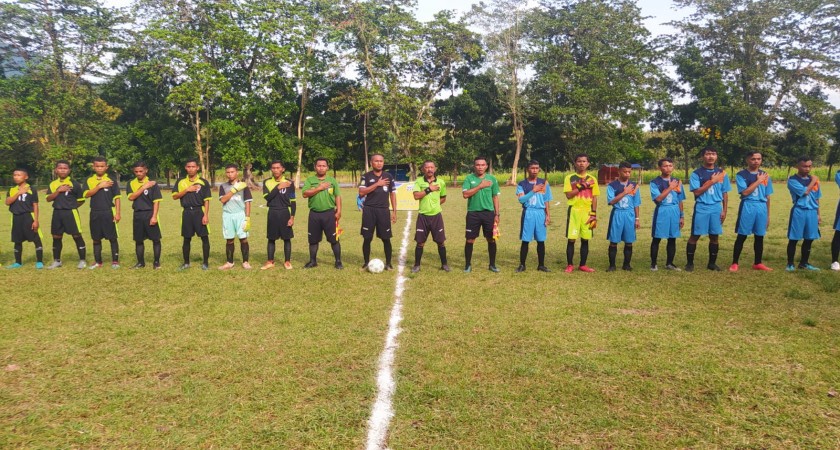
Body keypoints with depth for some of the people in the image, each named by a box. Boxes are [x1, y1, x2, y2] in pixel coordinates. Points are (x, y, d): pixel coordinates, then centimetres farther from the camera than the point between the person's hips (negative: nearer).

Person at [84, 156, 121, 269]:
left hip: (108, 212, -3)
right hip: (95, 213, 3)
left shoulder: (111, 180, 1)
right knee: (96, 239, 10)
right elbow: (87, 194, -7)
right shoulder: (89, 180, 7)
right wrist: (100, 186, -17)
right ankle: (98, 262, 19)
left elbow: (117, 197, 0)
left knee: (113, 238, -1)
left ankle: (115, 261, 8)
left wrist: (117, 213, -6)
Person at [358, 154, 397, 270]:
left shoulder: (389, 176, 8)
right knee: (367, 238, 3)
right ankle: (366, 262, 16)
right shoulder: (366, 176, 2)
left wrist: (394, 211, 4)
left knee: (386, 238, 1)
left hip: (383, 210, 1)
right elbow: (361, 192, -10)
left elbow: (392, 194, 10)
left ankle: (388, 263, 12)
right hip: (369, 210, -1)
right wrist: (377, 184, -14)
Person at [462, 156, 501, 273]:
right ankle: (468, 264, 16)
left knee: (491, 239, 6)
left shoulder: (492, 179, 3)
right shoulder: (469, 178, -1)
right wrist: (480, 186, -16)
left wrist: (497, 214, 3)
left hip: (488, 213, 1)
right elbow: (465, 194, -13)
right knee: (470, 240, 3)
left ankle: (492, 264, 19)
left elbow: (495, 197, 7)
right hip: (473, 213, -1)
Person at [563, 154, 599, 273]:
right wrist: (581, 187, -15)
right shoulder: (569, 178, 1)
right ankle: (570, 265, 7)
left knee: (585, 239, 5)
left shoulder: (592, 179, 7)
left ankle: (583, 265, 15)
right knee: (571, 239, -3)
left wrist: (594, 214, 0)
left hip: (588, 212, 2)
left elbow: (594, 198, 7)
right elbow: (568, 195, -9)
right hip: (574, 211, -2)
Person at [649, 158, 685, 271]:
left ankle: (669, 263, 18)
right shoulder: (655, 182, -5)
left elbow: (680, 201, 13)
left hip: (674, 212, 4)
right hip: (661, 212, -4)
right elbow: (658, 199, -16)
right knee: (657, 239, 1)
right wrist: (670, 188, -16)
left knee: (672, 239, 8)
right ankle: (653, 263, 9)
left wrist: (682, 216, 12)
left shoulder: (677, 181, 9)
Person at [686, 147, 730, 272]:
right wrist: (712, 181, -16)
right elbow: (697, 192, -13)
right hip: (701, 208, -3)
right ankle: (690, 263, 9)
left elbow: (725, 194, 10)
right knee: (695, 236, 1)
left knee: (714, 237, 7)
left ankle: (712, 263, 19)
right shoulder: (696, 173, -4)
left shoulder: (721, 173, 6)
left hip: (716, 208, 3)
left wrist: (724, 210, 4)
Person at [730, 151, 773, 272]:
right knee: (742, 236, -2)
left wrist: (768, 214, 13)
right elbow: (745, 192, -15)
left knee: (760, 236, 9)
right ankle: (734, 263, 3)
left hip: (762, 208, 4)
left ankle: (758, 263, 20)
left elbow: (767, 197, 14)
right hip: (747, 207, -4)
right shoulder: (741, 175, -3)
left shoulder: (765, 175, 11)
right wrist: (758, 181, -11)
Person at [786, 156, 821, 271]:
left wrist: (818, 214, 15)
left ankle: (804, 263, 23)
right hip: (799, 212, -6)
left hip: (812, 212, 6)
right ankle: (790, 263, 10)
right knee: (794, 239, 0)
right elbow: (805, 192, -20)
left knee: (809, 239, 11)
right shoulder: (792, 180, -8)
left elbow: (816, 199, 16)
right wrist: (813, 181, -6)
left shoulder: (814, 179, 11)